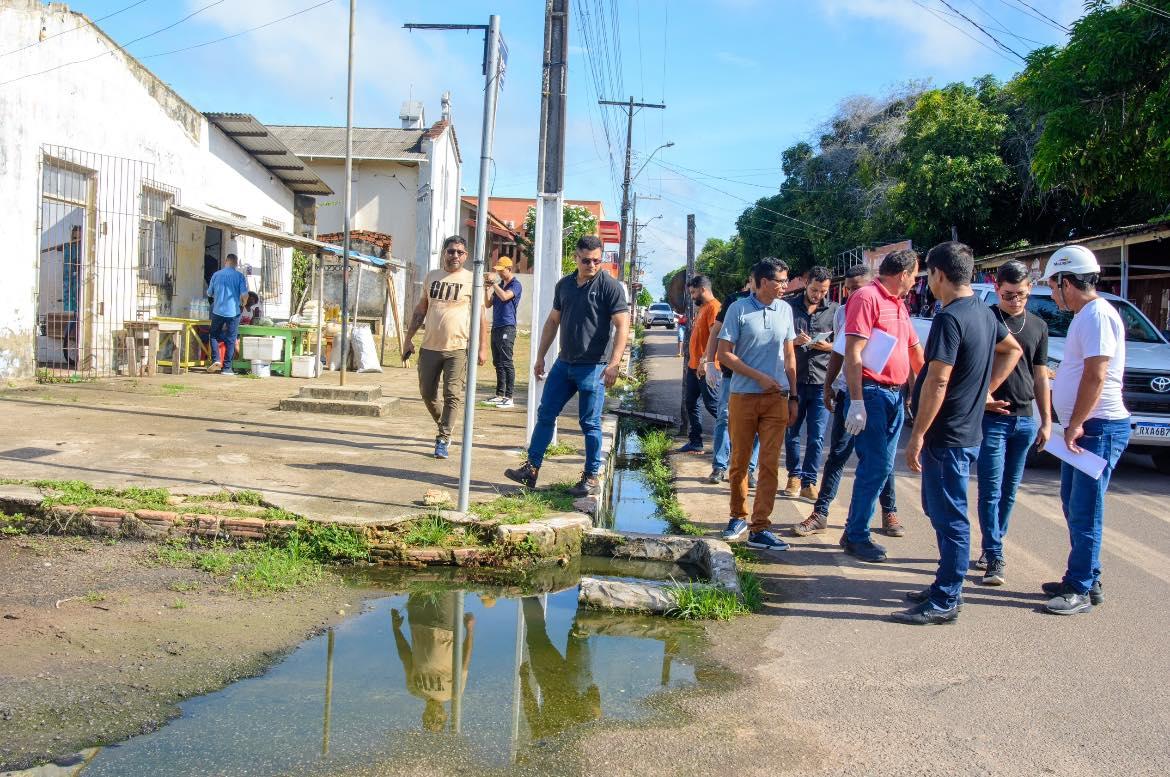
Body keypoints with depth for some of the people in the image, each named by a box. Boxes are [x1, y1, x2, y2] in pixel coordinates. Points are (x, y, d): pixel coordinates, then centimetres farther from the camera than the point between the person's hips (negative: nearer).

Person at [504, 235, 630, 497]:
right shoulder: (564, 285, 11)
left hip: (593, 367, -6)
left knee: (590, 423, 0)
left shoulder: (610, 286, -8)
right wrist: (540, 357, 16)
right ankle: (531, 469, 14)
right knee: (545, 414, 7)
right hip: (564, 363, 6)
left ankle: (592, 478, 10)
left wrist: (613, 364, -23)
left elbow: (622, 326, -13)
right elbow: (552, 322, 19)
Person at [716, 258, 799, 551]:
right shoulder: (739, 309, -4)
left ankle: (760, 527, -1)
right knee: (739, 461, 8)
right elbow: (725, 354, -5)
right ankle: (738, 517, 25)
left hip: (777, 398, 3)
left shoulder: (785, 310, 8)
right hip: (743, 396, -2)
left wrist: (793, 396, 11)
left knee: (770, 463, -3)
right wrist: (759, 377, -12)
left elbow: (789, 356, 14)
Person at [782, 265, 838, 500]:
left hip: (822, 381, 0)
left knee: (816, 437, -1)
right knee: (792, 432, 9)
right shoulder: (789, 305, 4)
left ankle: (808, 483, 8)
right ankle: (794, 476, 24)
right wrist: (793, 341, -13)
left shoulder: (834, 310, 5)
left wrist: (828, 346, -12)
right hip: (794, 379, 0)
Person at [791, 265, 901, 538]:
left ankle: (889, 513, 20)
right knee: (837, 454, 2)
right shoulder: (842, 312, 8)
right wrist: (828, 387, 13)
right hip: (848, 391, 3)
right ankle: (820, 513, 5)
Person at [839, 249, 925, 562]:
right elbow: (853, 353, -18)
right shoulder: (867, 297, -11)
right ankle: (856, 536, 2)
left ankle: (857, 531, 20)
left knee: (882, 467, 11)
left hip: (895, 395, 9)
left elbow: (915, 349, 27)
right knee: (876, 466, -10)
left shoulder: (899, 305, 17)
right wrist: (857, 402, -23)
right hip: (871, 393, -9)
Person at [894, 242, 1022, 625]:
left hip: (947, 436, -10)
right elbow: (1013, 350, 26)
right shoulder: (984, 313, 10)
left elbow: (937, 383, -23)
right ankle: (946, 587, 29)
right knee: (940, 511, 19)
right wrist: (986, 391, 22)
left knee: (950, 518, -2)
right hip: (968, 431, 10)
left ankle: (944, 602, 6)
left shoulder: (950, 318, -20)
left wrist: (917, 436, -18)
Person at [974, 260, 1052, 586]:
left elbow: (1041, 376, 15)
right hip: (992, 418, -5)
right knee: (991, 490, -6)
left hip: (1025, 419, 5)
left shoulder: (1038, 327, 12)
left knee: (1009, 490, 10)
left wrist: (1046, 421, 12)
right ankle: (994, 557, -3)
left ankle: (991, 547, 20)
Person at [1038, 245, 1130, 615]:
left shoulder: (1097, 314, -17)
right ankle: (1085, 580, 27)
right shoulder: (1084, 315, 15)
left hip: (1099, 427, -11)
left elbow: (1096, 376, -23)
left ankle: (1081, 589, 3)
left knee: (1084, 512, -5)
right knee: (1075, 506, 16)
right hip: (1082, 428, 11)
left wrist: (1075, 425, -20)